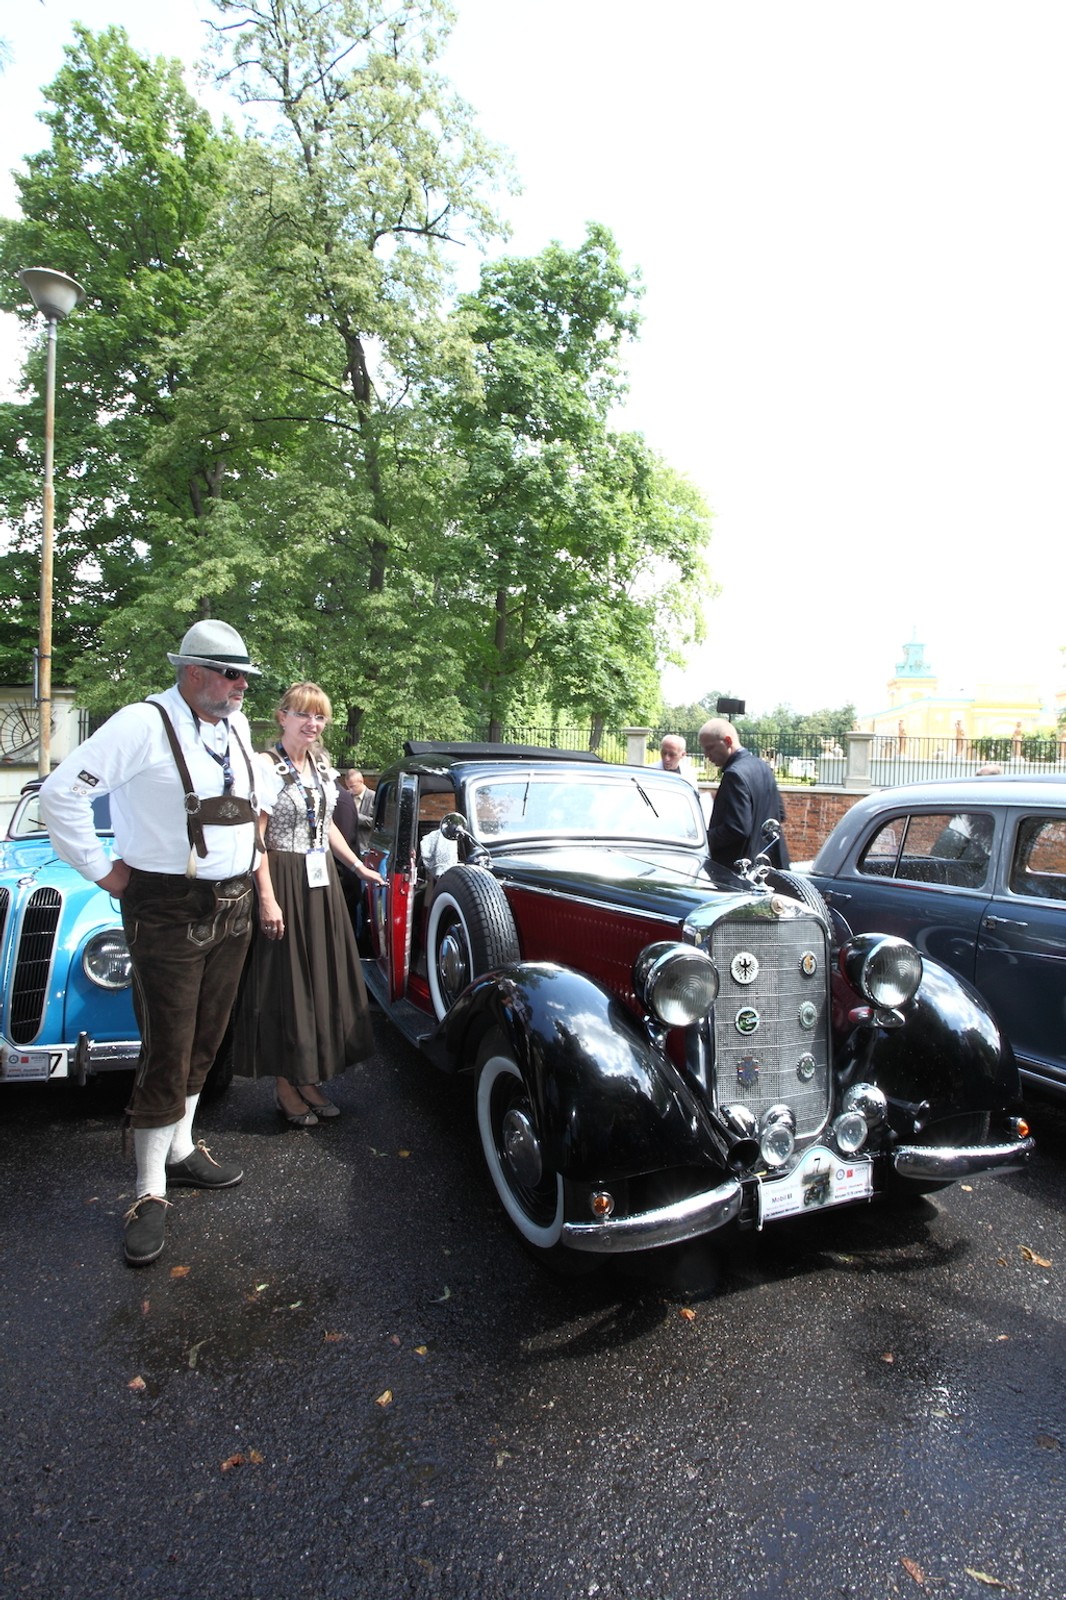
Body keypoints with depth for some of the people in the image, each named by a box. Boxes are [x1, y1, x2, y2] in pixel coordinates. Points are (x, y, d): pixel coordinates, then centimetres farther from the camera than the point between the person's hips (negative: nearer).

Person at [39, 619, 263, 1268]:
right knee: (167, 1055, -1)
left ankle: (180, 1151, 35)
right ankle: (151, 1194, 14)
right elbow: (62, 792, -17)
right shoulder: (145, 724, -15)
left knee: (204, 1044, 17)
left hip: (232, 908, 7)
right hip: (170, 912, -7)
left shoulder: (235, 726, 8)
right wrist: (100, 871, -12)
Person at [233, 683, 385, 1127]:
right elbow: (255, 837, -15)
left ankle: (308, 1079, 23)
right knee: (285, 982, 0)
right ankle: (285, 1088, 14)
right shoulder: (267, 766, -11)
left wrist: (358, 865, 20)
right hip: (284, 881, -7)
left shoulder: (322, 767, 11)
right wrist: (267, 898, -20)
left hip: (322, 882, 7)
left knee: (322, 978, 10)